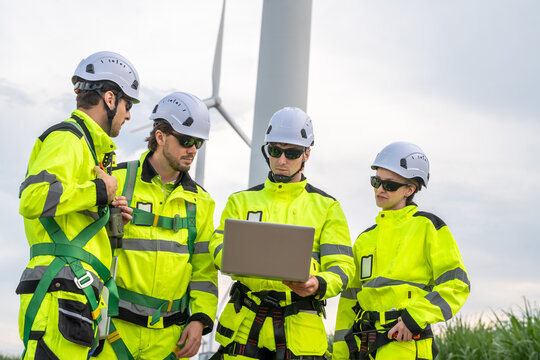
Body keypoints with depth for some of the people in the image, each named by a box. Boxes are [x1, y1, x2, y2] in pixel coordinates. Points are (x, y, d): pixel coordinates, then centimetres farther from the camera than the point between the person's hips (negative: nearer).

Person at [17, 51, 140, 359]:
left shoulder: (86, 144, 27)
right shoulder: (67, 139, -4)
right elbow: (34, 198, -22)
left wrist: (107, 219, 13)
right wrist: (100, 192, -11)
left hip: (77, 295, 10)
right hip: (62, 291, -10)